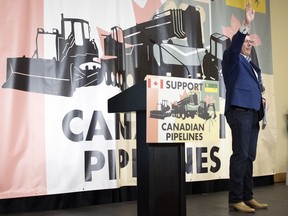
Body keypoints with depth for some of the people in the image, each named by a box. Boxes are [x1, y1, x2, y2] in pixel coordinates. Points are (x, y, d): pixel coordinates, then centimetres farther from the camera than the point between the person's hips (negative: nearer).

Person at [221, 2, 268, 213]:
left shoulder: (252, 65, 26)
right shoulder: (233, 59, 4)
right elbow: (233, 46, -18)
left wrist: (261, 98, 9)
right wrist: (246, 26, -29)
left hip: (253, 113, 8)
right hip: (239, 111, -8)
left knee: (249, 156, 7)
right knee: (240, 155, -11)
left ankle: (247, 196, 13)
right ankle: (235, 199, -8)